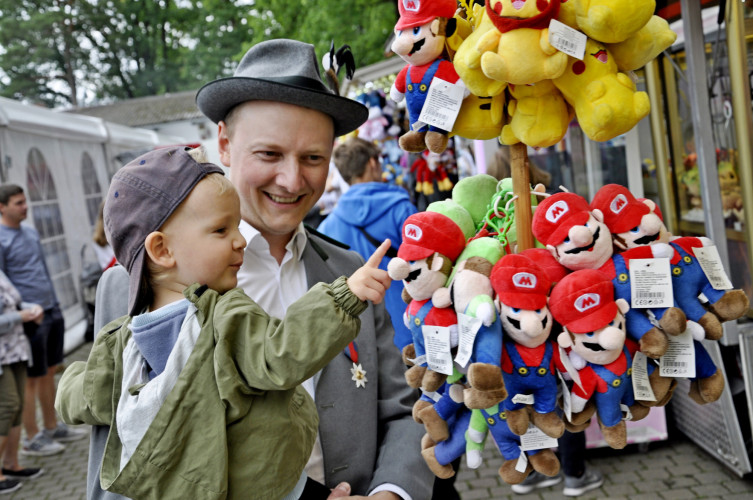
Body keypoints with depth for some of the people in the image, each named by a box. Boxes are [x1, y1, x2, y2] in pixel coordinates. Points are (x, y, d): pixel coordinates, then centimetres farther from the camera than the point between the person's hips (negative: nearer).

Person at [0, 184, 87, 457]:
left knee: (49, 373, 16)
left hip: (52, 313, 8)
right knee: (32, 379, 1)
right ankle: (32, 438, 12)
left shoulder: (31, 232, 14)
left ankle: (52, 428, 27)